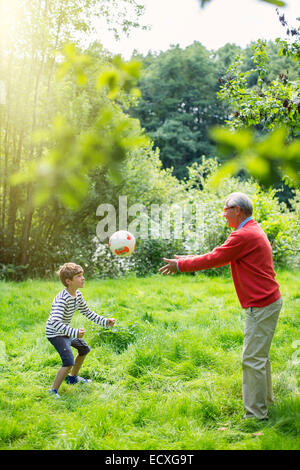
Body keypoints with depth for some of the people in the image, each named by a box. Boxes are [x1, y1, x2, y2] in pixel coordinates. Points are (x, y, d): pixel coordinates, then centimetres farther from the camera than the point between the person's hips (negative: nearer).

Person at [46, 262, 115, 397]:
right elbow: (55, 322, -41)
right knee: (69, 362, -22)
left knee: (85, 349, 25)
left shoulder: (77, 294, -2)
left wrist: (105, 321, 4)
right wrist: (74, 332, -48)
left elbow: (87, 313, 12)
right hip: (55, 334, -10)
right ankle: (53, 391, -12)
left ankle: (73, 377, 43)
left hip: (66, 331, 10)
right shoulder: (62, 299, -31)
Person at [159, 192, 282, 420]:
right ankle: (265, 400, 34)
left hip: (261, 305, -11)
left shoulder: (244, 235, -19)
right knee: (260, 355, 21)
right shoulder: (253, 231, 16)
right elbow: (220, 258, 20)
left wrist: (181, 265, -4)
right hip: (265, 302, 11)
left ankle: (256, 415, 2)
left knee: (253, 359, -5)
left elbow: (214, 259, -15)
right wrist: (187, 260, 18)